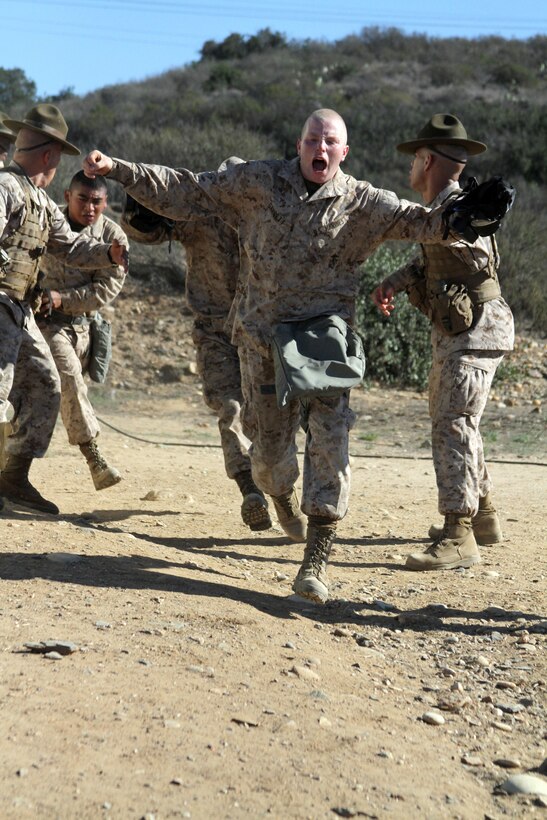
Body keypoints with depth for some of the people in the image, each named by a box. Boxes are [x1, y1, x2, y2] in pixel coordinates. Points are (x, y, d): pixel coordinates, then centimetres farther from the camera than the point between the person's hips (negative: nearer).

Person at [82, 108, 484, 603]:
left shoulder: (361, 202, 1)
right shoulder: (258, 182, 1)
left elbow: (415, 221, -10)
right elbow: (183, 192, 3)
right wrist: (117, 170, -2)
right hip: (263, 337, 1)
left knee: (330, 441, -12)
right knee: (270, 443, 9)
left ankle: (318, 556, -6)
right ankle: (282, 496, 46)